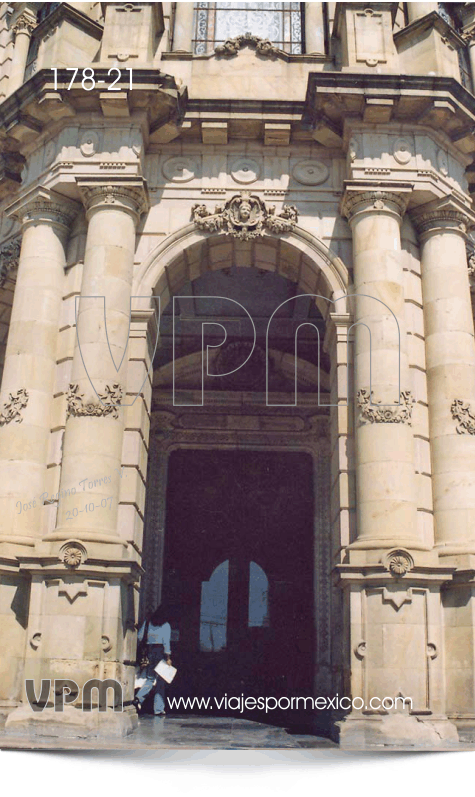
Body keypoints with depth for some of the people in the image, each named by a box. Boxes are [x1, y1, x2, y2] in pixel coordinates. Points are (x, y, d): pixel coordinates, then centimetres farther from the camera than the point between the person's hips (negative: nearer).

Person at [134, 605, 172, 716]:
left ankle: (139, 698, -14)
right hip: (160, 653, -4)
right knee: (160, 681, 2)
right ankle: (158, 709, 2)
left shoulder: (147, 623, 9)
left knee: (150, 679, 11)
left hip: (149, 652, 4)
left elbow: (139, 637, 9)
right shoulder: (165, 625, -2)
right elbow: (166, 642, -8)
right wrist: (168, 657, -8)